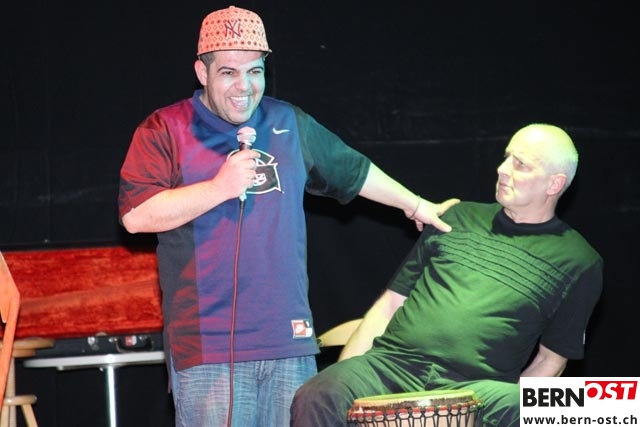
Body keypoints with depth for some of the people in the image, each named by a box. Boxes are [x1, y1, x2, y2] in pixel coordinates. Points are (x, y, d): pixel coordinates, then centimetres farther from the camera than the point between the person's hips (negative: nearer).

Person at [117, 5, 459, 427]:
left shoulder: (290, 123, 15)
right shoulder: (164, 131, -1)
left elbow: (354, 171, 29)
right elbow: (135, 215, -12)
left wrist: (417, 205, 34)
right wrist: (219, 188, -15)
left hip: (289, 342, 5)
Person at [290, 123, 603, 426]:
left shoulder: (578, 262, 10)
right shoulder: (459, 217, 19)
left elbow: (550, 359, 12)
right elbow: (390, 304, 19)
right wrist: (346, 380, 7)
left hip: (474, 388, -2)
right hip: (388, 363, 3)